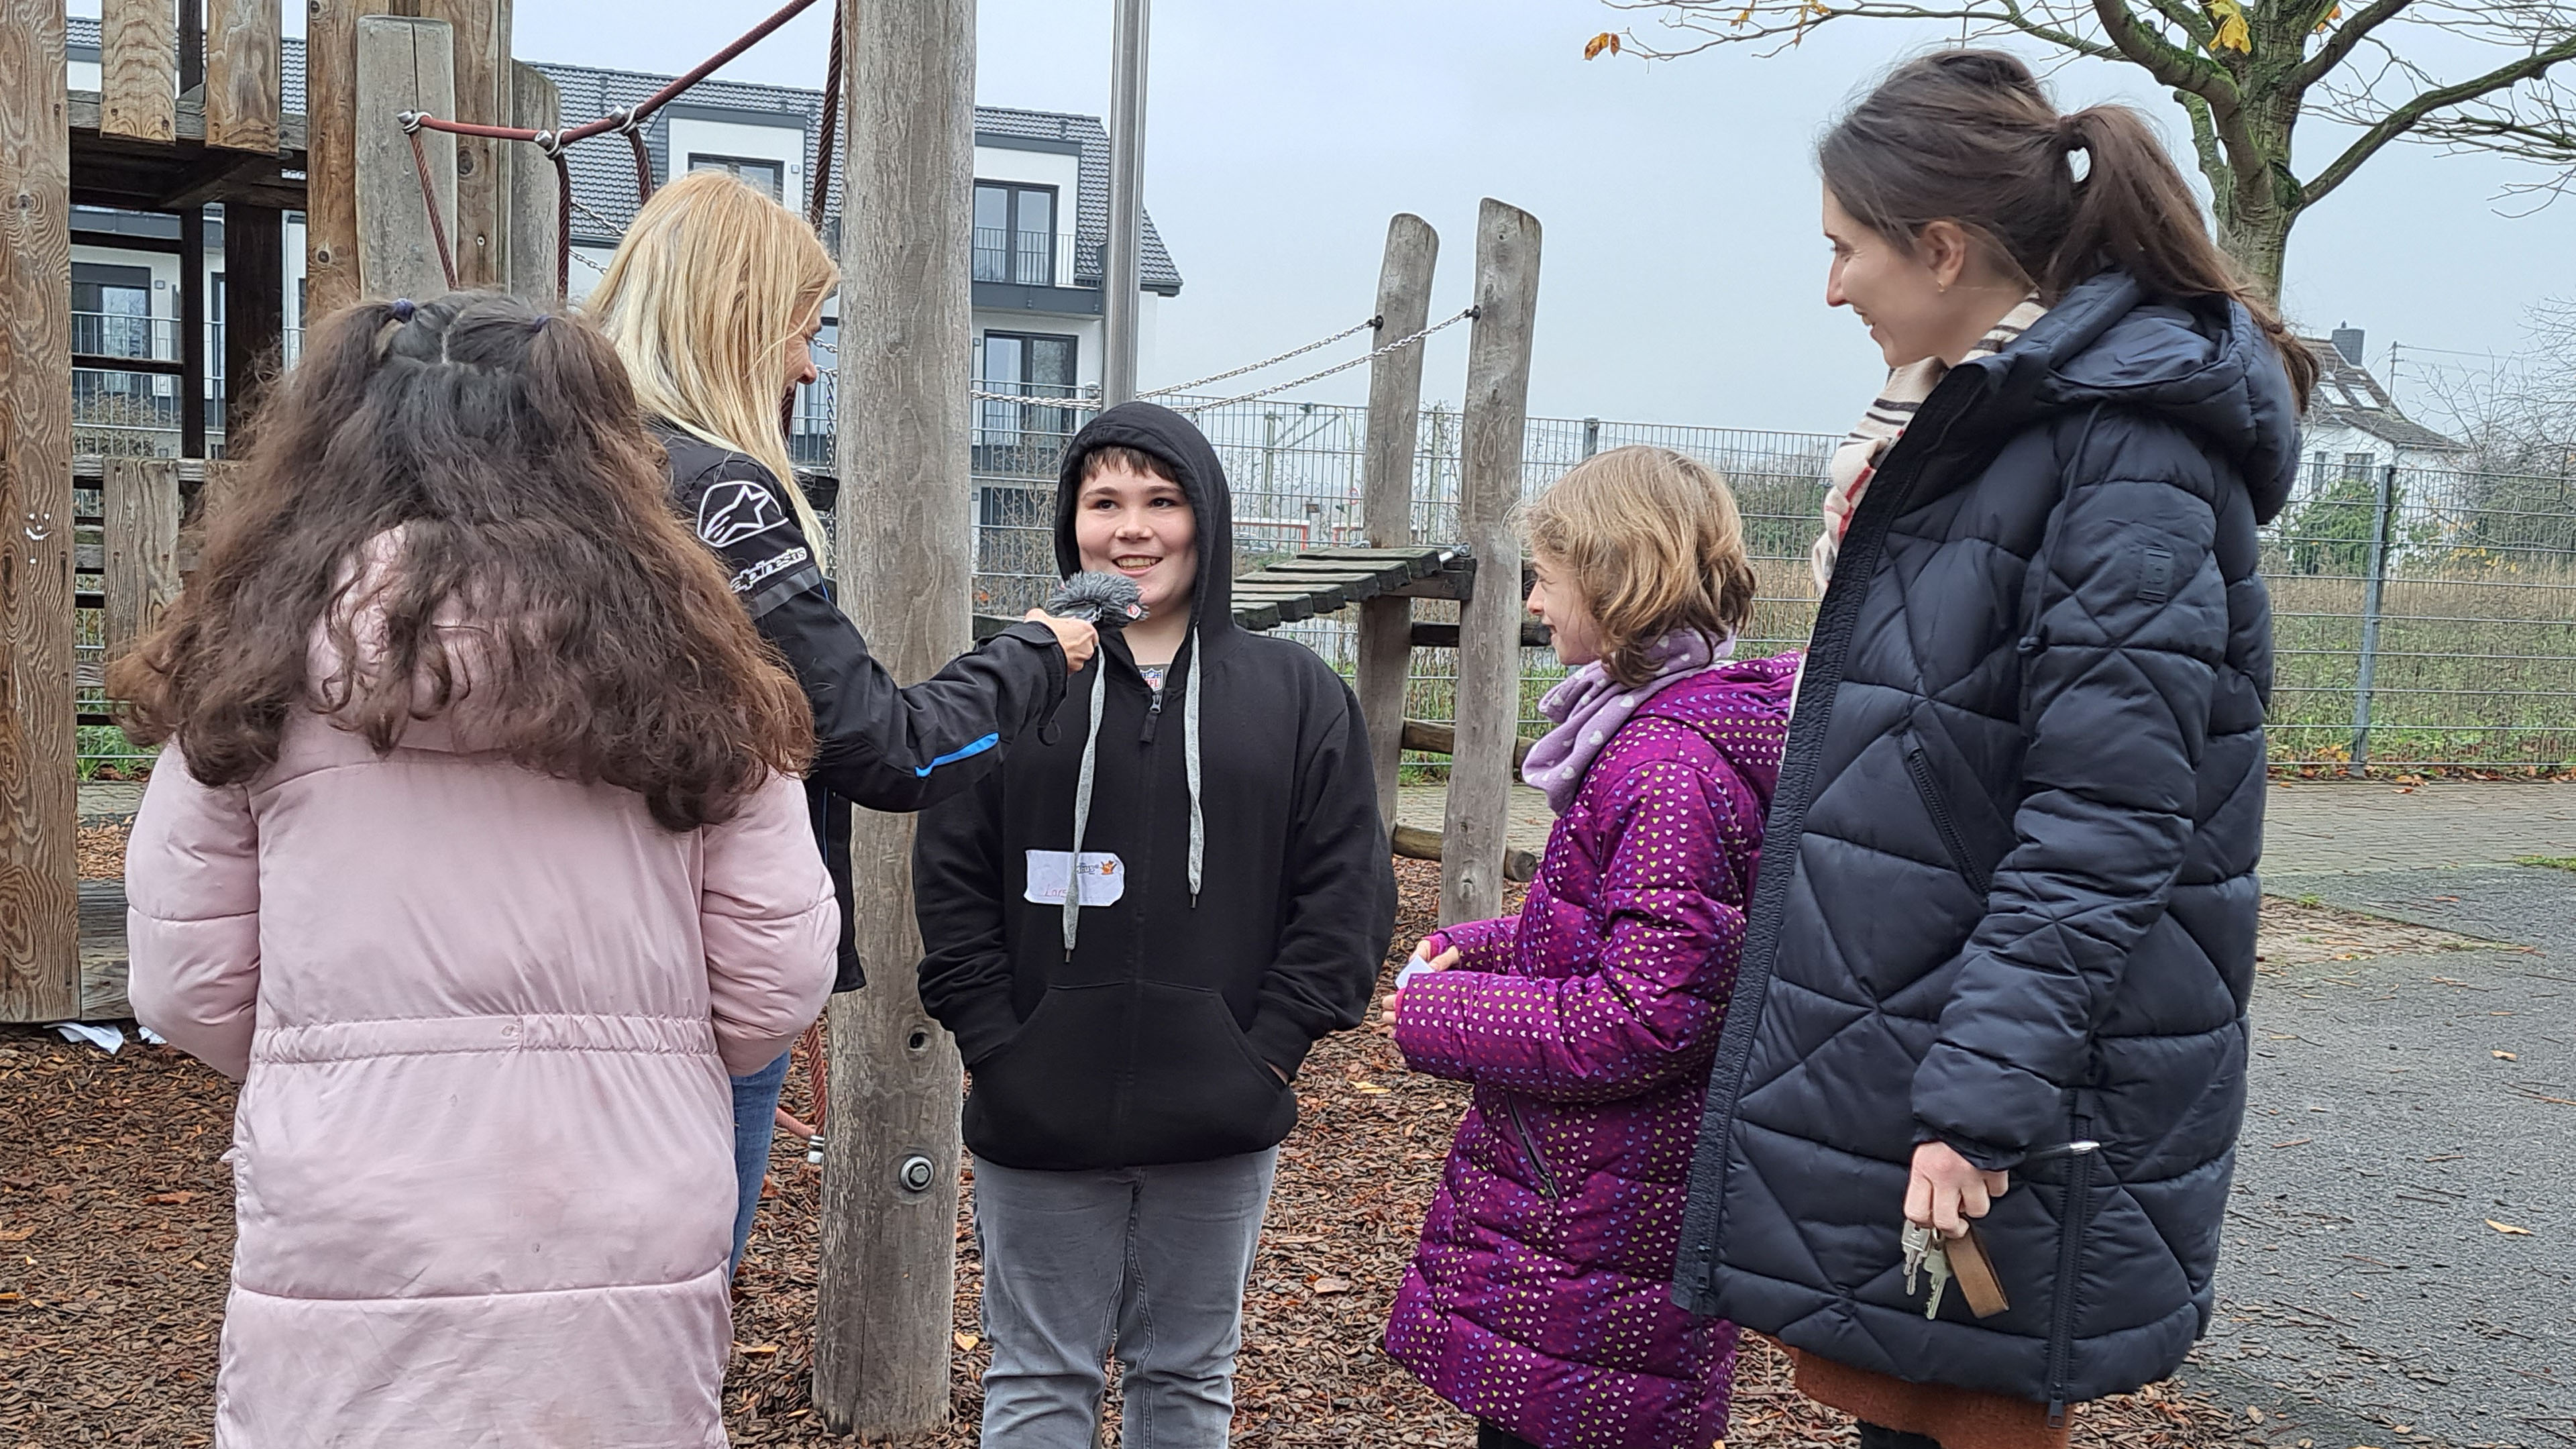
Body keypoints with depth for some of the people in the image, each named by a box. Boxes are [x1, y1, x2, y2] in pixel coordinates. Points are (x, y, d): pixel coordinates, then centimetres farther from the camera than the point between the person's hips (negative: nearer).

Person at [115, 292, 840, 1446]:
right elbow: (778, 986, -2)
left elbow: (186, 992, 1)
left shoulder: (260, 655, -3)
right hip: (633, 1274, 1)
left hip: (348, 1267, 0)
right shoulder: (684, 665, -3)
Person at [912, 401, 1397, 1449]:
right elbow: (951, 882, 1)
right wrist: (997, 1051, -7)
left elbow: (1347, 891, 0)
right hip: (1040, 1118, 0)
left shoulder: (1301, 694, 2)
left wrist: (1266, 1054, -7)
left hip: (1220, 1125, 1)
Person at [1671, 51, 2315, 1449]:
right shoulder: (1960, 428, 12)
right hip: (1869, 1055, 9)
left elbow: (2106, 823, -22)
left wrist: (1983, 1099, -23)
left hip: (2003, 1088, -8)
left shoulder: (2131, 456, -16)